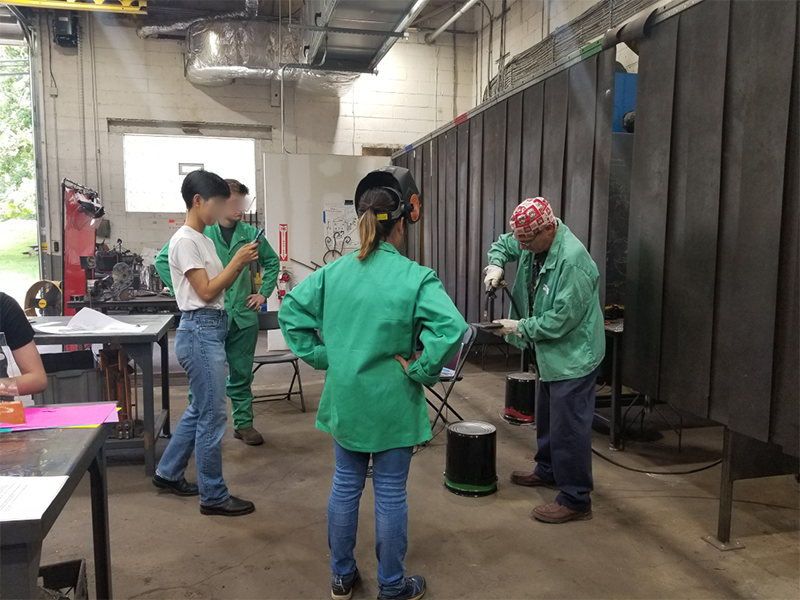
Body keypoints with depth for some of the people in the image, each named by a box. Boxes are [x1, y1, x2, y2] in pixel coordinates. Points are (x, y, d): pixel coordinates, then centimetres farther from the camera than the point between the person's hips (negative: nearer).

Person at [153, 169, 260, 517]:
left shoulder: (203, 240, 15)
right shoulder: (185, 241, -13)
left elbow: (220, 286, 16)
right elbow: (207, 292, -16)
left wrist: (241, 264, 2)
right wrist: (237, 261, -13)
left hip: (210, 331, 10)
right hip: (200, 332, -10)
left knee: (200, 410, 19)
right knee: (212, 416, -2)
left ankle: (168, 474, 35)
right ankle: (213, 496, 11)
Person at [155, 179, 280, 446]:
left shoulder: (249, 233, 5)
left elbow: (272, 261, 19)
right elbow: (163, 260, -3)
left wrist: (263, 293, 11)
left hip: (243, 316, 4)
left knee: (241, 374, 13)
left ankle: (243, 423, 25)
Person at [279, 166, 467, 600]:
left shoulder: (333, 272, -1)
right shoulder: (416, 278, -16)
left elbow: (291, 311, 3)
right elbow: (451, 330, -27)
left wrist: (319, 356, 5)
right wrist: (419, 370, -14)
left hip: (343, 400, 5)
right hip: (391, 405, -4)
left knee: (345, 485, 18)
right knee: (390, 493, 10)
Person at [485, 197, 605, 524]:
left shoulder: (572, 260, -29)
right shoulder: (533, 242, -3)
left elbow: (562, 320, -28)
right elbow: (503, 244, 17)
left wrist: (520, 328, -17)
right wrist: (496, 264, -4)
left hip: (573, 356, -10)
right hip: (550, 354, 10)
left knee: (569, 427, -2)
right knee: (546, 417, 25)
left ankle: (575, 500, 12)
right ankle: (548, 470, 45)